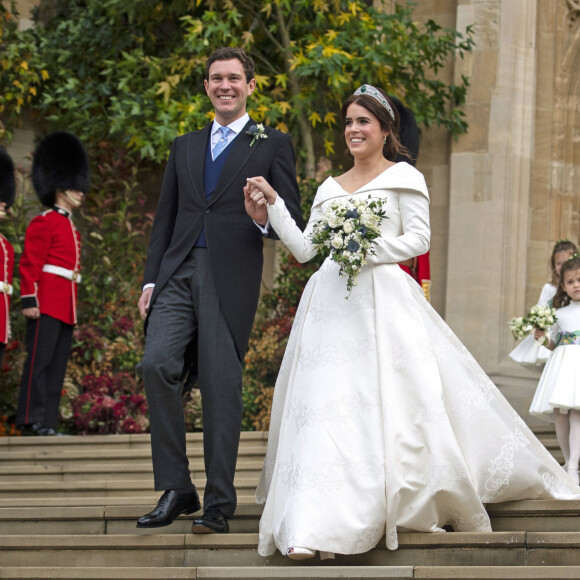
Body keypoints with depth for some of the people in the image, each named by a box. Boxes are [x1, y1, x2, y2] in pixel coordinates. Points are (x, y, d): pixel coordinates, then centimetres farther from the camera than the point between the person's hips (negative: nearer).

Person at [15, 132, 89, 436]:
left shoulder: (70, 227, 21)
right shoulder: (44, 222, -5)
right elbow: (30, 263, -10)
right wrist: (29, 299, -17)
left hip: (65, 306, 9)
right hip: (46, 304, -9)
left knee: (57, 366, 6)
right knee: (39, 360, -9)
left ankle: (48, 424, 6)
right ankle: (33, 420, -10)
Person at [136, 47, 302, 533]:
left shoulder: (272, 145, 8)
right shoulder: (185, 147, 21)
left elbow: (293, 220, 4)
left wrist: (264, 220, -19)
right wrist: (150, 279, 11)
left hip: (230, 278, -4)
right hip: (178, 274, 4)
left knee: (222, 387, -4)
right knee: (157, 364, -14)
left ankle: (219, 505, 4)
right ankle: (175, 489, -5)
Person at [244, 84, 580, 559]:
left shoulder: (403, 177, 6)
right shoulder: (330, 189, 20)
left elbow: (419, 238, -2)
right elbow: (303, 248, 17)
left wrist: (371, 250, -14)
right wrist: (273, 203, 9)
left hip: (383, 300, -4)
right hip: (331, 302, 5)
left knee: (391, 399, -8)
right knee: (324, 405, -5)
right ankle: (311, 527, -5)